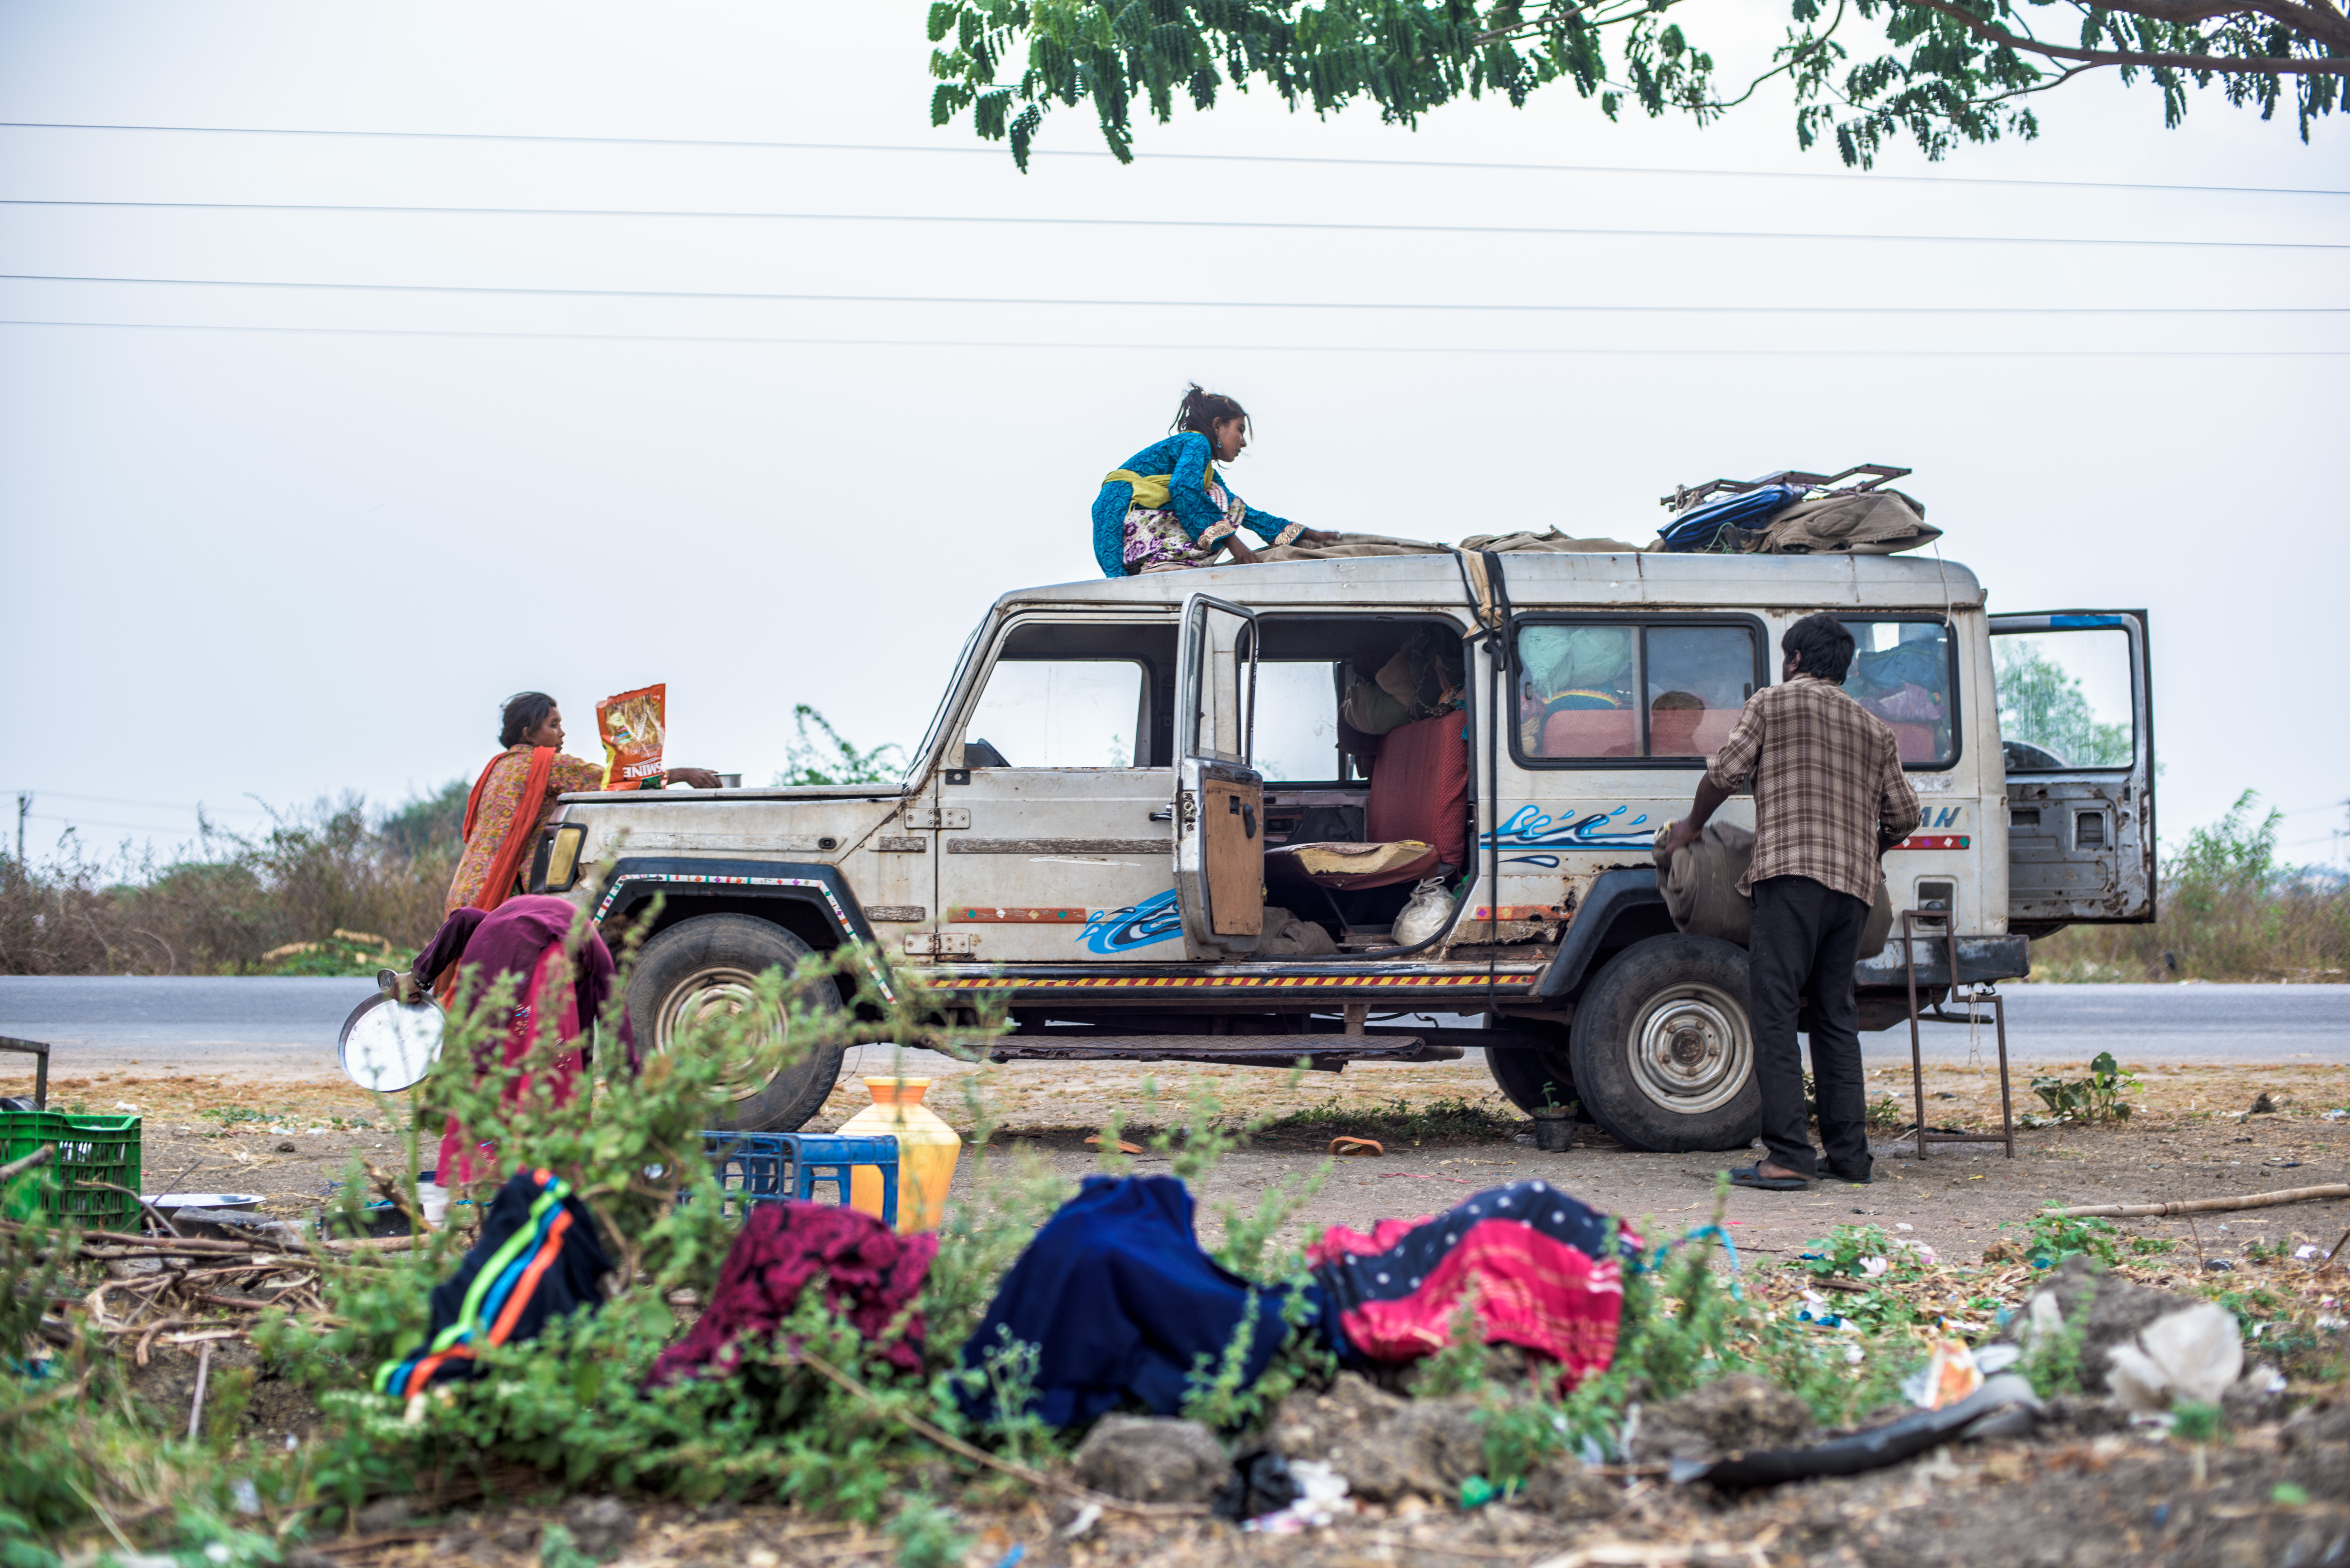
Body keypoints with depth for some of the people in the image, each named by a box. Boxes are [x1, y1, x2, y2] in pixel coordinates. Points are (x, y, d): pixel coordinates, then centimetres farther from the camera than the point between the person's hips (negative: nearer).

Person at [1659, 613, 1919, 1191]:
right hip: (1854, 884, 6)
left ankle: (1788, 1155, -18)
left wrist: (1693, 825, 16)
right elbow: (1903, 814, 18)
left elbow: (1725, 771, -1)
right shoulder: (1873, 729, 21)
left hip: (1793, 872, -6)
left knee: (1774, 1009, -9)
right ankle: (1848, 1154, 9)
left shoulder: (1773, 703, 7)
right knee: (1835, 1014, 13)